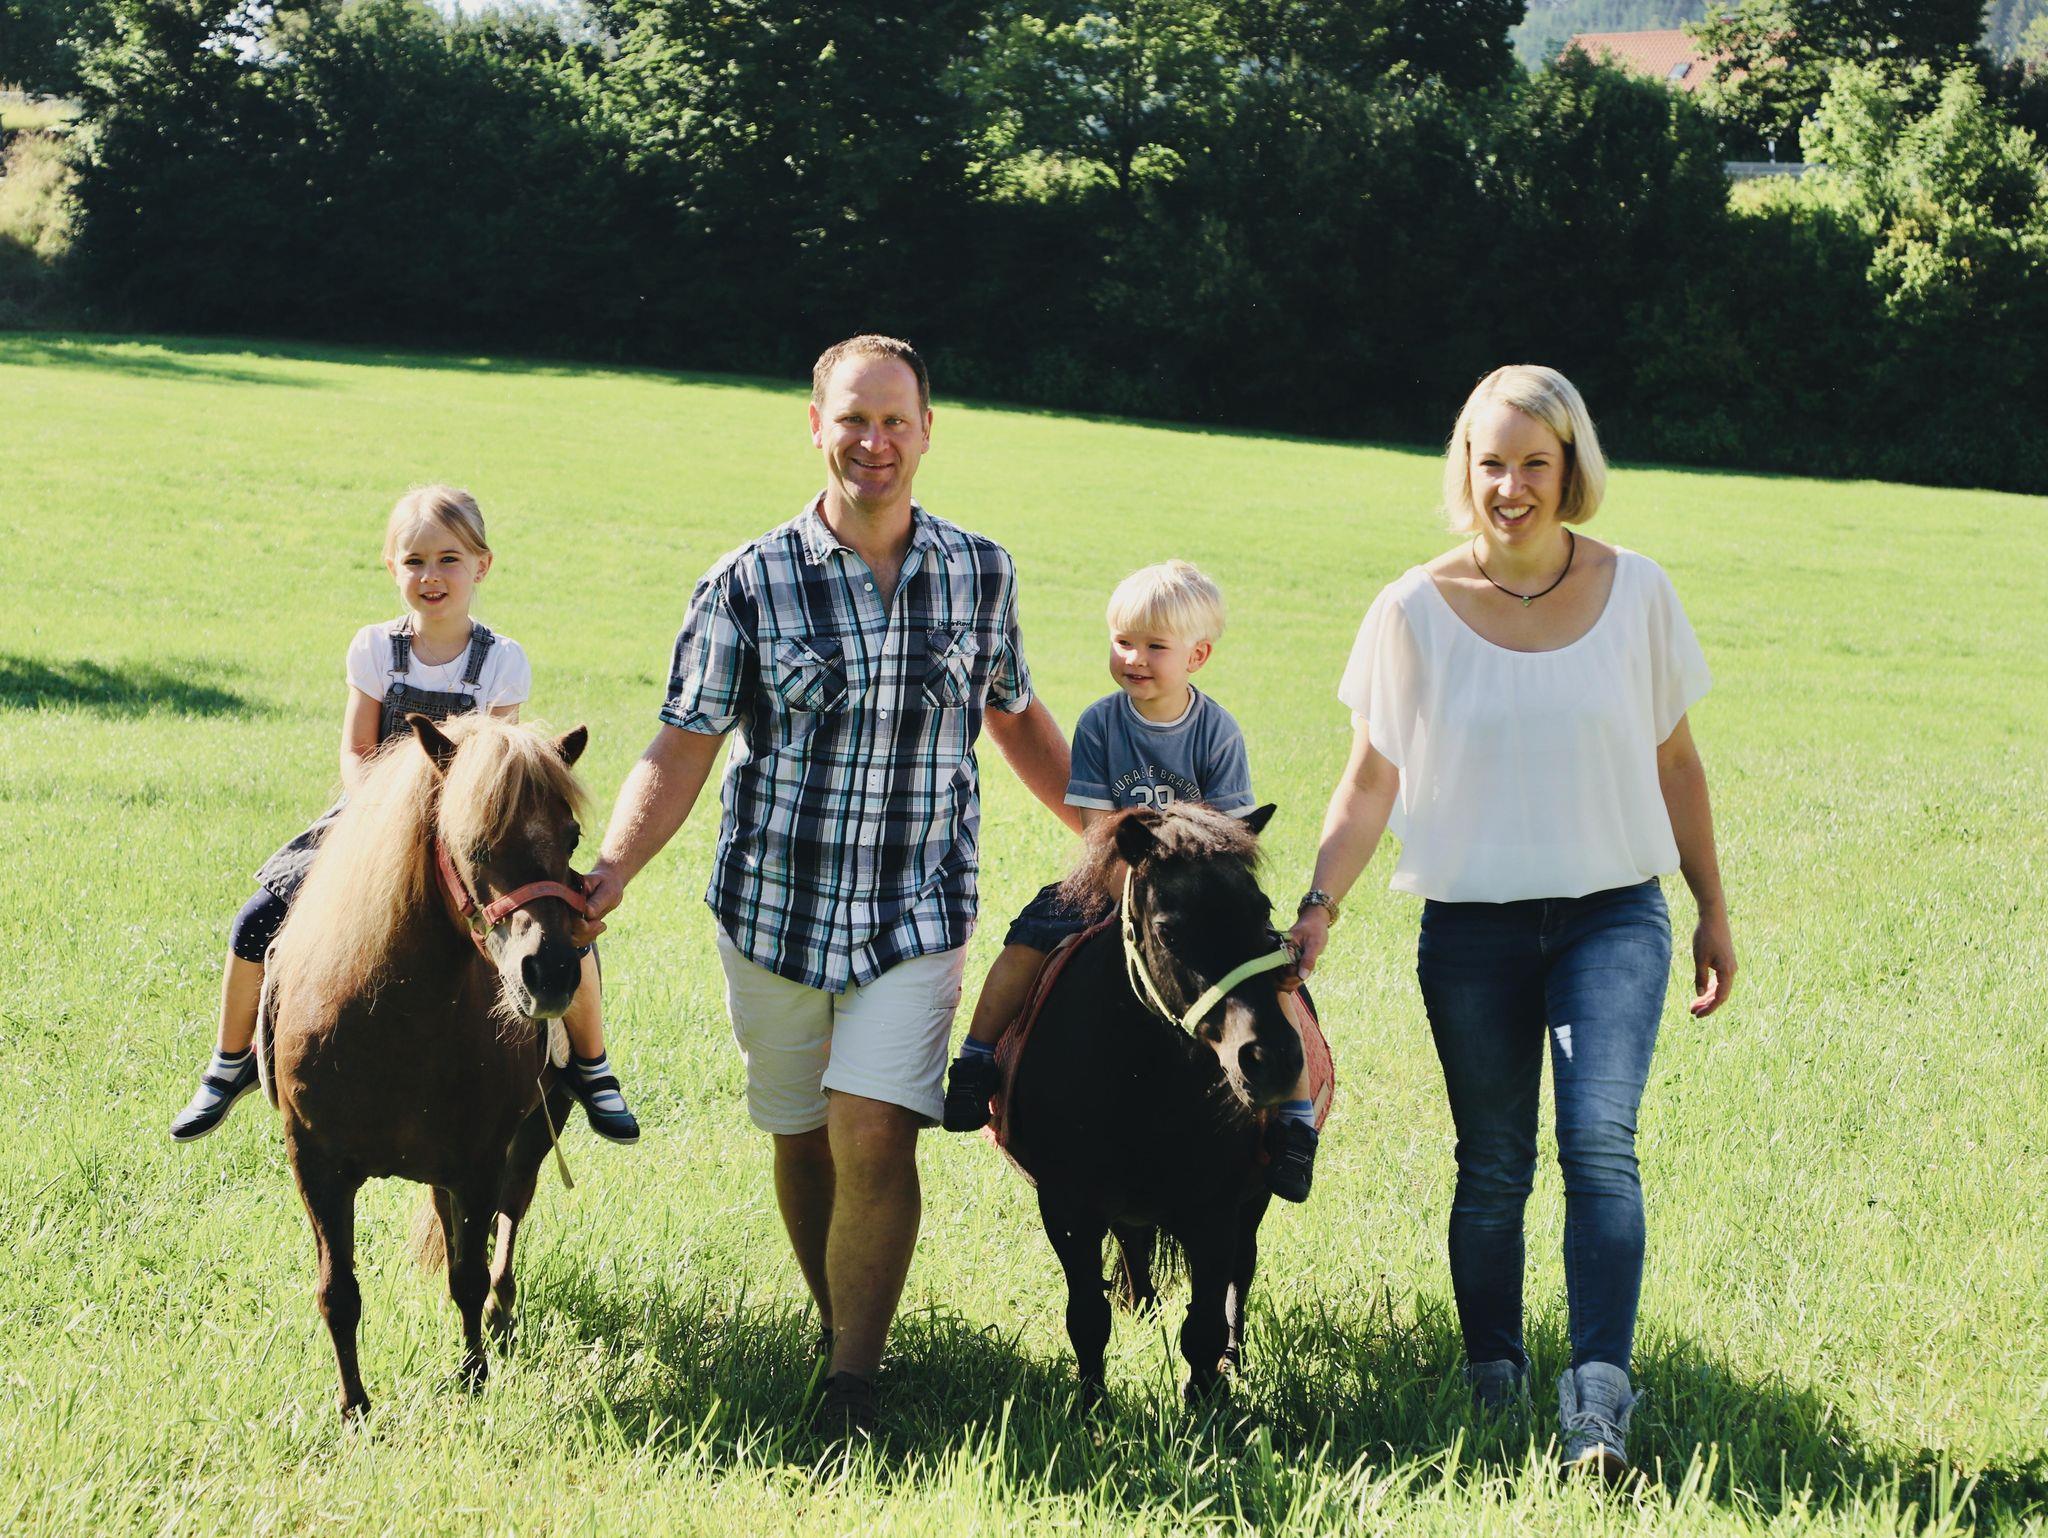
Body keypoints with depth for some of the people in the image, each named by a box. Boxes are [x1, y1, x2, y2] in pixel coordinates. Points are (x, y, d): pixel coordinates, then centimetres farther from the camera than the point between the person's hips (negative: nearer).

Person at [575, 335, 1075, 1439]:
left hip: (916, 918, 0)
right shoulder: (746, 586, -5)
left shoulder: (981, 574, 2)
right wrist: (612, 871, -20)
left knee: (875, 1138, -13)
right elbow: (681, 750, -6)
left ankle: (853, 1386, -8)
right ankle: (838, 1323, 33)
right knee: (802, 1139, 11)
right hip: (775, 912, 0)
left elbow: (1016, 718, 18)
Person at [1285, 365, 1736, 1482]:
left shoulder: (1635, 594, 1)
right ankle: (1492, 1386, 19)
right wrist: (1318, 905, -8)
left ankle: (1599, 1401, -22)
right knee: (1492, 1169, 5)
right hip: (1472, 926, 0)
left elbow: (1675, 764, 11)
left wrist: (1713, 911, 14)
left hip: (1612, 916, 0)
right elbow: (1371, 781, 3)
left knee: (1599, 1142, -16)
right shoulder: (1415, 611, -2)